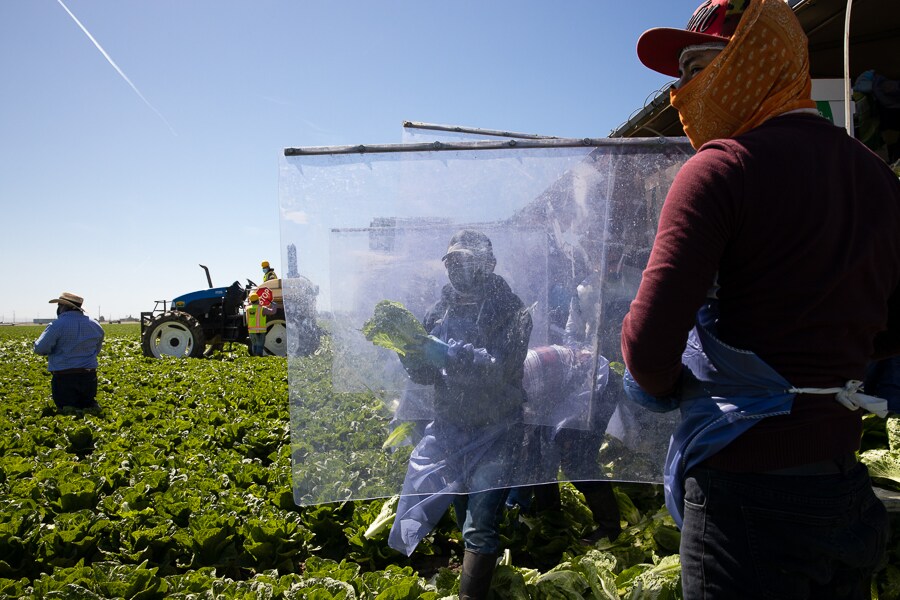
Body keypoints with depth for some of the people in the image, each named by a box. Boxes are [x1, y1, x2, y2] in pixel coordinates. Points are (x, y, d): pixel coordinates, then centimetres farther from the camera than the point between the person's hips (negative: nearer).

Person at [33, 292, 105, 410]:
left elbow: (40, 349, -12)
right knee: (88, 404, 18)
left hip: (64, 379, -5)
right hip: (89, 377, 5)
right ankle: (94, 409, -13)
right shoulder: (95, 325, 7)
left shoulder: (58, 325, -13)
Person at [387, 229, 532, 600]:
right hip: (448, 427, 5)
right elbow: (426, 374, 5)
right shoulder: (441, 309, 6)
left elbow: (498, 367, -21)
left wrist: (446, 354, -30)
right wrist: (411, 352, -16)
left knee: (479, 527, -8)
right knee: (464, 514, 16)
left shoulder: (510, 312, -8)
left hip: (494, 432, -5)